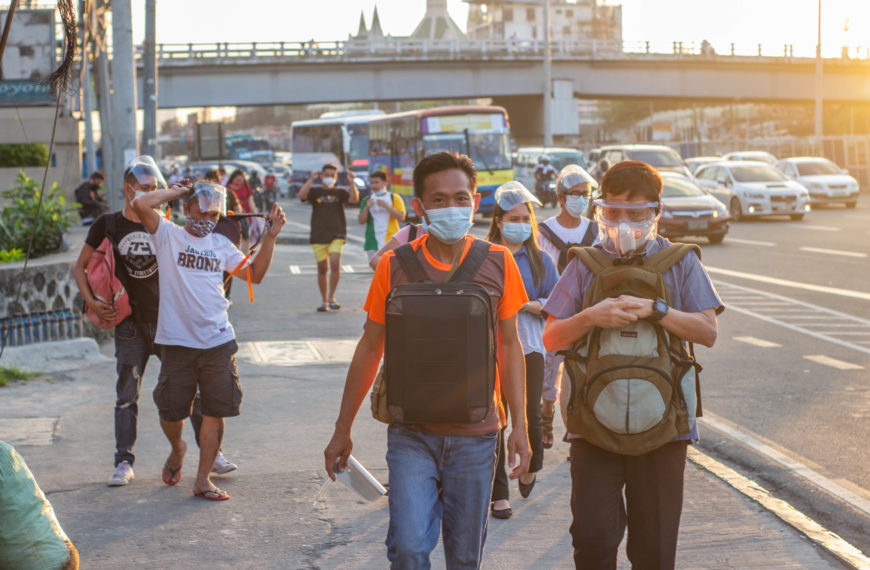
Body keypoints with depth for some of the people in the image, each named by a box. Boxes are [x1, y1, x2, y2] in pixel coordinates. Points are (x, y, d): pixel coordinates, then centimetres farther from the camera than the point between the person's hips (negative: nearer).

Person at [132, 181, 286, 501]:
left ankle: (202, 480, 12)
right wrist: (178, 191, -2)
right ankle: (177, 449, 40)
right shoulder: (168, 236, 2)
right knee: (171, 411, 7)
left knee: (216, 411, 1)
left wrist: (270, 237, 8)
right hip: (177, 342, -3)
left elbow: (255, 274, 16)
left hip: (219, 342, 3)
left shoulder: (221, 245, 14)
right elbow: (141, 204, -14)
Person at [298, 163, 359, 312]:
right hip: (318, 236, 1)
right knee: (322, 269, 5)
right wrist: (311, 180, -21)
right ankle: (324, 301, 16)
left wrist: (352, 183, -20)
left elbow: (354, 199, -8)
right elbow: (301, 195, -12)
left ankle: (332, 297, -4)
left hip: (336, 234, -1)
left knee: (335, 264, -18)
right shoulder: (314, 191, 8)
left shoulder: (340, 192, 9)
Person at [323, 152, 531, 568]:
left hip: (476, 435, 1)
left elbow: (509, 347, 7)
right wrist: (342, 430, 9)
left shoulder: (498, 263, -1)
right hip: (412, 435, -1)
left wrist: (520, 426, 2)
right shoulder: (395, 266, -3)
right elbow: (370, 349, 6)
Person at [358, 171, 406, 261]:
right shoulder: (367, 200, 12)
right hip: (373, 244, 2)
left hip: (391, 242, -2)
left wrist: (386, 206, -14)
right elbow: (361, 221, 5)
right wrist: (366, 207, -12)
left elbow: (401, 217, -7)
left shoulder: (395, 198, 5)